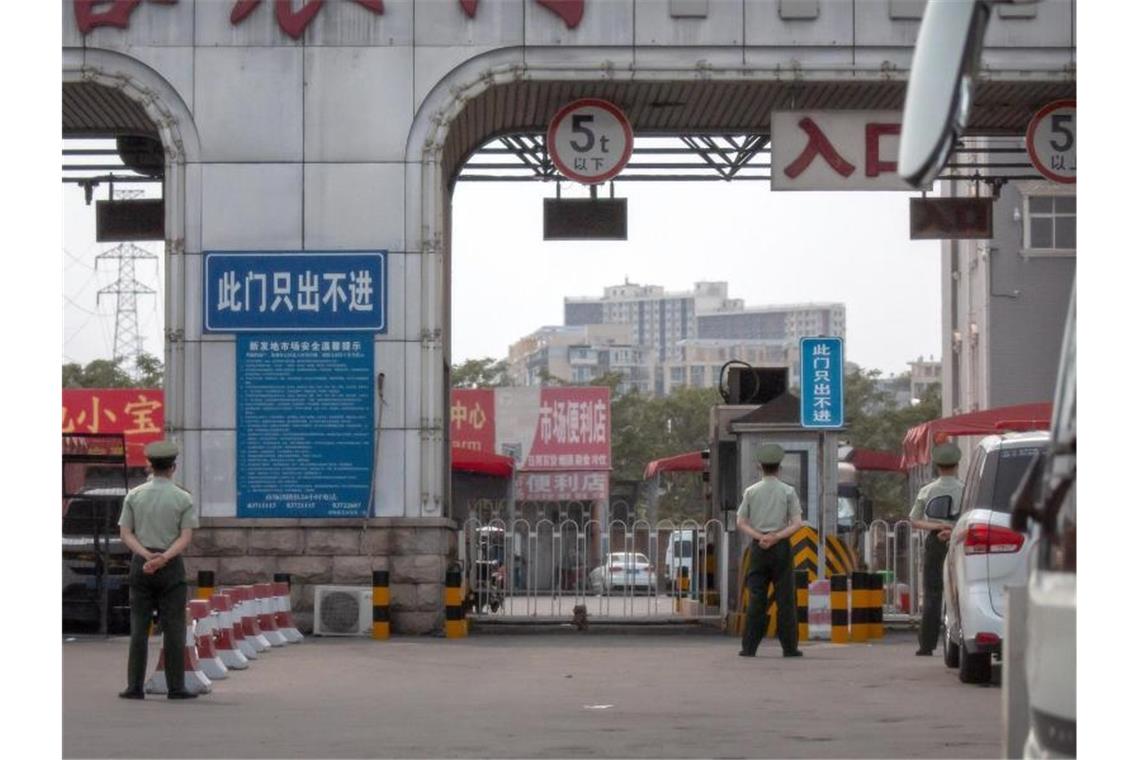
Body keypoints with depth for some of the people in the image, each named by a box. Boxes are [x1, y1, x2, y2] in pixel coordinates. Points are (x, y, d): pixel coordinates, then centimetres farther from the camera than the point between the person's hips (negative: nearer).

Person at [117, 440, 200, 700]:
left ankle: (135, 686, -2)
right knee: (174, 629, 0)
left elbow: (125, 533, -2)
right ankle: (175, 687, -3)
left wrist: (147, 556, -11)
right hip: (171, 567, -2)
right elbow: (185, 537, -10)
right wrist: (164, 558, -18)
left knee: (139, 627, 3)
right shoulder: (183, 498, -1)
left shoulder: (134, 495, 4)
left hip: (141, 564, 2)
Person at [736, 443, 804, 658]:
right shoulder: (788, 491, 0)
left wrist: (759, 536, -7)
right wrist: (775, 537, -11)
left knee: (756, 597, 2)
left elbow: (741, 522, 2)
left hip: (758, 547, 2)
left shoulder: (751, 491, 5)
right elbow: (797, 523, -7)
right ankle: (789, 647, -1)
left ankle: (749, 647, -2)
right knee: (785, 597, 1)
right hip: (781, 546, -2)